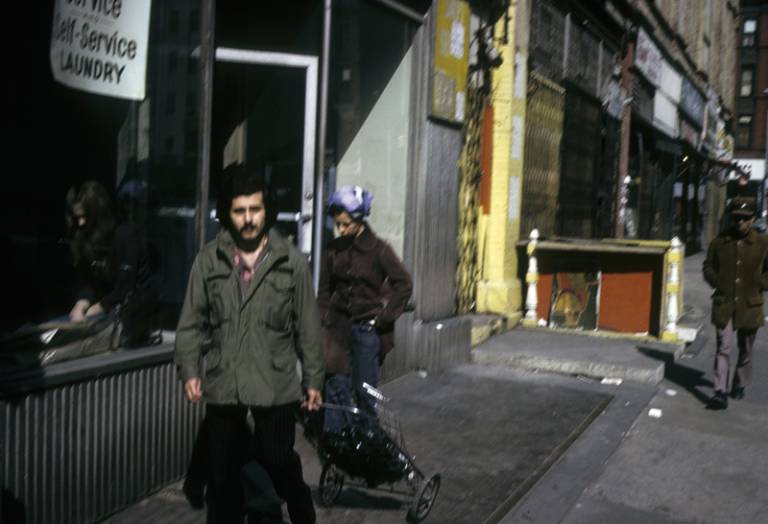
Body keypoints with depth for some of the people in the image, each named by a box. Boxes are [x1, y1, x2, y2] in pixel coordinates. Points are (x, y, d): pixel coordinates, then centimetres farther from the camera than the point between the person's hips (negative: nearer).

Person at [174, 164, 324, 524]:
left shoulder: (291, 261, -2)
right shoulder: (208, 260, 0)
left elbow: (307, 325, 2)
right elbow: (191, 322, 4)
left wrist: (313, 379, 4)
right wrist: (189, 370, -7)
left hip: (276, 384, -1)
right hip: (222, 383, 2)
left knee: (279, 464, 8)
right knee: (222, 473, 12)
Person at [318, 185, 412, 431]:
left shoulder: (378, 249, -7)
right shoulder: (332, 249, 2)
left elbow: (404, 284, -3)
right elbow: (324, 289, 11)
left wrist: (385, 316, -5)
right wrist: (324, 318, 3)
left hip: (367, 327, -2)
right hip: (338, 325, 2)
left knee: (365, 389, 5)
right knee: (336, 385, -4)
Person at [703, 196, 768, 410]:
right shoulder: (719, 242, -1)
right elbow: (708, 266, 12)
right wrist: (717, 282, -3)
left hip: (750, 306, 1)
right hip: (724, 305, -1)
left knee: (745, 350, 16)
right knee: (723, 349, -7)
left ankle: (740, 384, 38)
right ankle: (721, 393, -7)